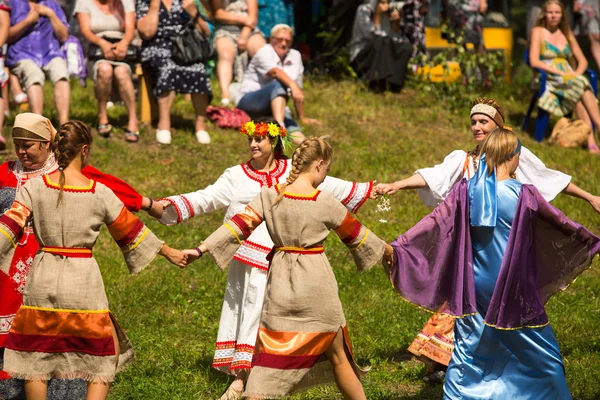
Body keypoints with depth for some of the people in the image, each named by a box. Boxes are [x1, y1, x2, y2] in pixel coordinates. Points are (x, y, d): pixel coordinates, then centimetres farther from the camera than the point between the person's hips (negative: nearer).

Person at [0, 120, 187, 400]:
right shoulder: (100, 193, -6)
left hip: (42, 281, 2)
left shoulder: (35, 187, -4)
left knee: (34, 355, 14)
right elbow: (130, 230, 4)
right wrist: (169, 253, 17)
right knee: (105, 354, 13)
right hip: (83, 281, -2)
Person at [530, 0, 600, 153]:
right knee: (580, 85, -35)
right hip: (548, 80, -4)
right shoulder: (538, 32, 6)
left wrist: (577, 73, -4)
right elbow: (534, 61, -7)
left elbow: (583, 61, 20)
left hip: (569, 78, 4)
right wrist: (560, 72, -16)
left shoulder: (567, 34, 21)